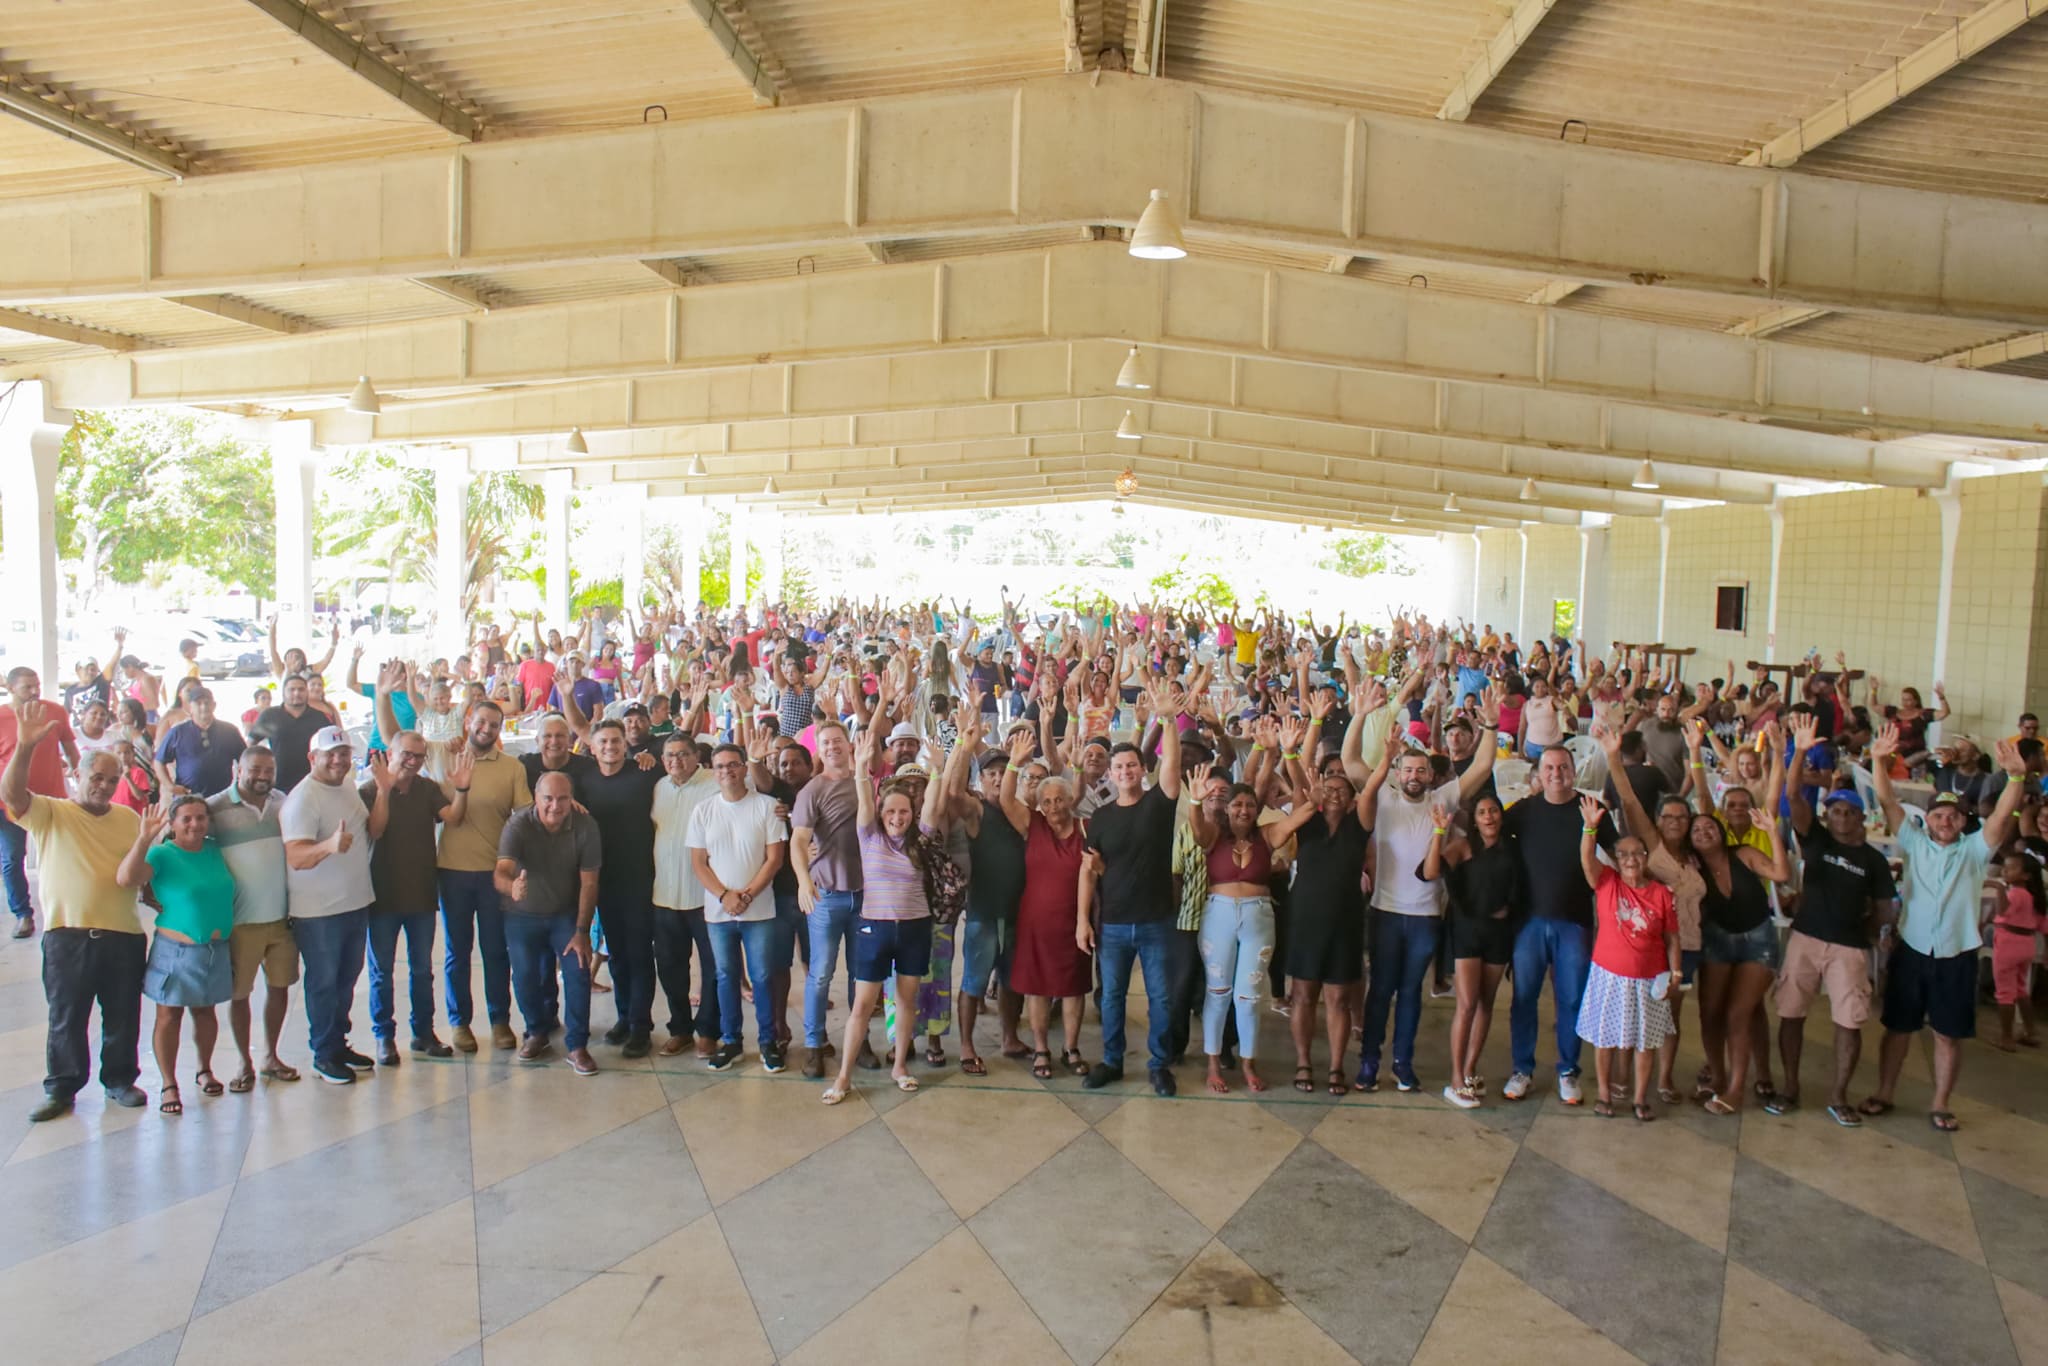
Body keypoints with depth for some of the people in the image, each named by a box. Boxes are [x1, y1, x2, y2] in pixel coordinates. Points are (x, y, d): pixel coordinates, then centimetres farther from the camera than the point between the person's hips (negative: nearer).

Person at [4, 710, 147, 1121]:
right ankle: (61, 1088, 21)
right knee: (66, 1018, 8)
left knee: (123, 1017, 11)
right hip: (68, 933, -2)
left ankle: (120, 1079, 26)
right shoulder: (50, 813, -1)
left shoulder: (130, 819, 9)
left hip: (123, 934, 3)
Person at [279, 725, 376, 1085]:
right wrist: (329, 845, -45)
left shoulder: (348, 787, 8)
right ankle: (324, 1054, 18)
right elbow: (295, 857, -30)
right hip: (319, 911, -8)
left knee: (346, 978, 18)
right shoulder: (302, 799, -19)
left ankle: (339, 1044, 32)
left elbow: (372, 831, 18)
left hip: (356, 903, 8)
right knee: (323, 982, 4)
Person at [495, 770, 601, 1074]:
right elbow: (501, 871, -37)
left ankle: (577, 1045, 2)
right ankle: (537, 1032, 26)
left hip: (566, 913, 0)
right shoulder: (518, 825, -22)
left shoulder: (585, 826, -19)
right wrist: (512, 886, -61)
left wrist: (582, 931, -17)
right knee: (526, 976, -1)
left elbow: (588, 882, -15)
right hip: (523, 915, 0)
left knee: (578, 972, -12)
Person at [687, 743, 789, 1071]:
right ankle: (730, 1040, 22)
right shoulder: (703, 811, 4)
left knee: (762, 977, 3)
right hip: (718, 910, 2)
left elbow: (774, 858, -5)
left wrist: (747, 895, -12)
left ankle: (767, 1040, 15)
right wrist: (725, 895, -10)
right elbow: (698, 862, 3)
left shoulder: (766, 806, -4)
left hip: (759, 909, -2)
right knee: (726, 977, 10)